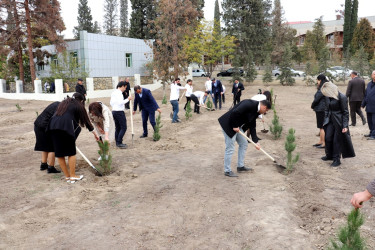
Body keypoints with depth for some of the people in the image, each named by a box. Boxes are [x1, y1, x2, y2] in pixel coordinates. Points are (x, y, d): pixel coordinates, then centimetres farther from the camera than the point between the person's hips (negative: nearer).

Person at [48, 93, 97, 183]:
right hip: (65, 126, -5)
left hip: (53, 125, 6)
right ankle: (73, 176, 11)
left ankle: (67, 176, 20)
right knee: (71, 152, 7)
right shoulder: (79, 106, 13)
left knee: (59, 153, 10)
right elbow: (86, 120, 15)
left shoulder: (64, 102, 28)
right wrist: (94, 134, 25)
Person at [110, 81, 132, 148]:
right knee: (123, 128, -6)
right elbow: (120, 102, -24)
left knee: (117, 128, 14)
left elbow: (111, 103, 20)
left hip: (114, 111, 10)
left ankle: (118, 142, 17)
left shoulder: (113, 93, 15)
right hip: (119, 112, -10)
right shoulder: (119, 93, -14)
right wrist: (128, 99, -15)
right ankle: (119, 143, -7)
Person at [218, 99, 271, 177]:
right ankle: (227, 171, 8)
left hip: (237, 126, 10)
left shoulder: (256, 111, 7)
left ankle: (240, 166, 27)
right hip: (229, 124, -10)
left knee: (244, 144, 15)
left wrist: (255, 141, 7)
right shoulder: (249, 104, -23)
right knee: (230, 148, -5)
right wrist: (234, 126, -19)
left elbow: (252, 126, 11)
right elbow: (234, 113, -31)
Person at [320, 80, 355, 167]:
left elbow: (345, 112, -14)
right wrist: (325, 121, 12)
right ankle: (329, 155, 30)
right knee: (328, 138, 10)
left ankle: (336, 159, 14)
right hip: (330, 121, 6)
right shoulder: (328, 97, 2)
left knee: (337, 141, 1)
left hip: (339, 122, -6)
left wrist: (345, 126, -16)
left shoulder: (342, 97, -18)